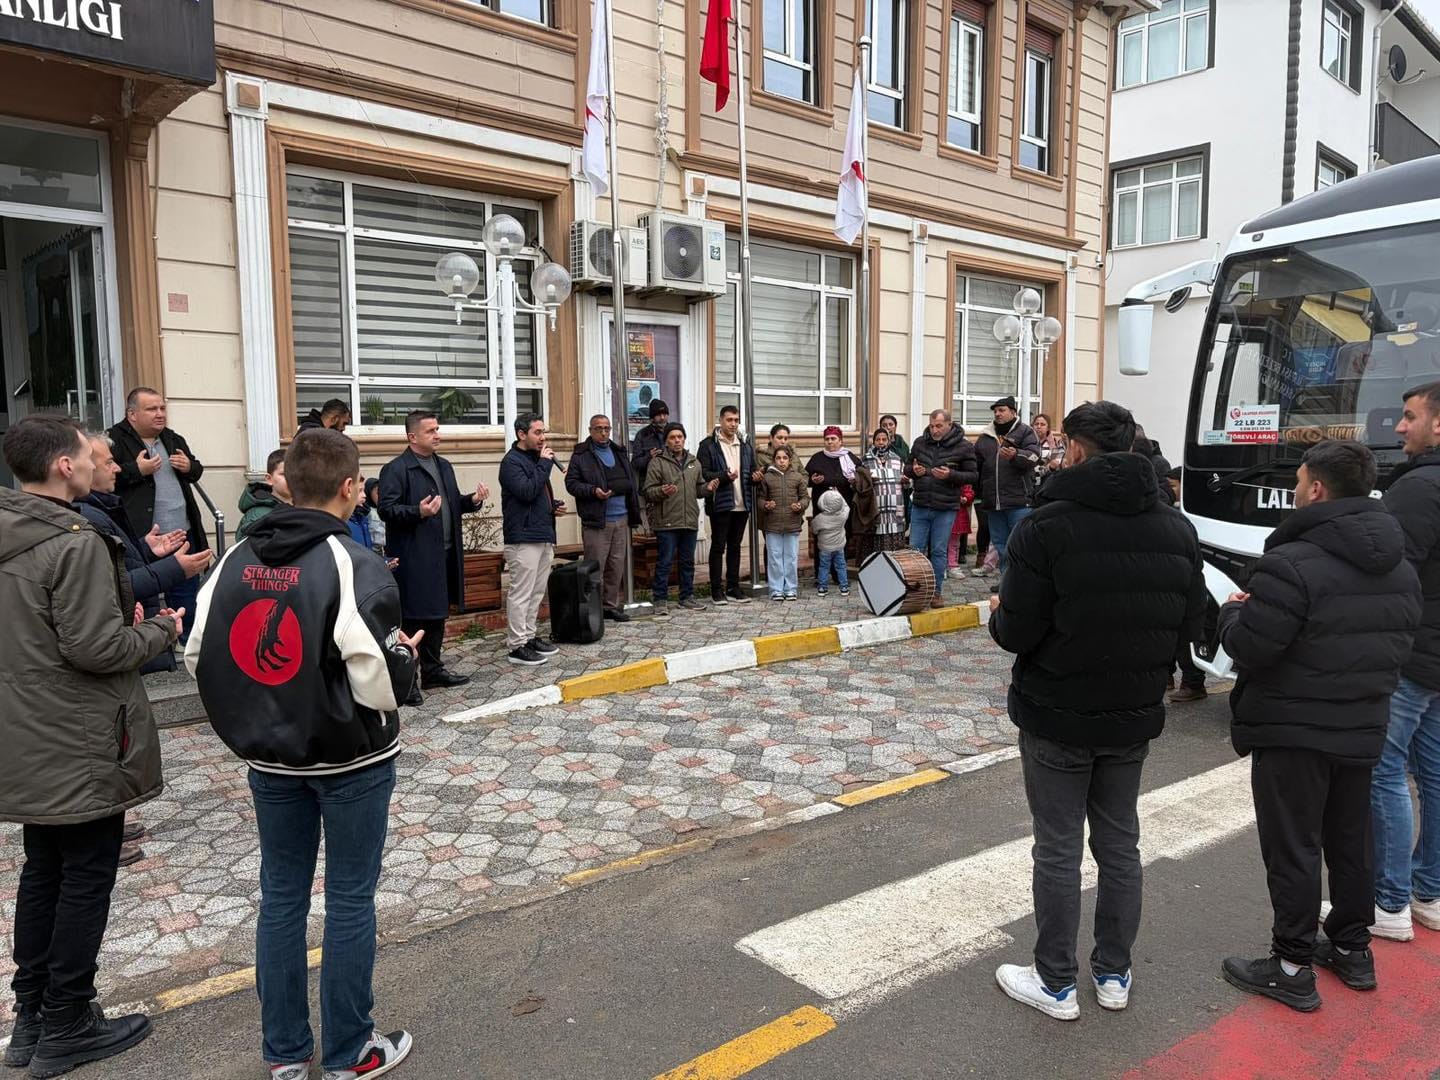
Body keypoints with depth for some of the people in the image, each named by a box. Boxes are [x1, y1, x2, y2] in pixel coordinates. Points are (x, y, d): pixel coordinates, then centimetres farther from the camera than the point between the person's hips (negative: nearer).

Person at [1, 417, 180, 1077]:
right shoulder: (75, 544, -21)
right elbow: (96, 649, -24)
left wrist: (124, 617, 13)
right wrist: (160, 629, -7)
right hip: (81, 748, -9)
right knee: (86, 879, 5)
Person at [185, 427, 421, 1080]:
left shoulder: (237, 558, 0)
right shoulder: (353, 565, -19)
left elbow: (199, 657, 1)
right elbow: (380, 682, -24)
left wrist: (251, 718, 15)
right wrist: (406, 655, -3)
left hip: (269, 757, 6)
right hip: (350, 759, -5)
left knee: (281, 894, 16)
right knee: (350, 899, 8)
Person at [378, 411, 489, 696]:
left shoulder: (444, 466, 16)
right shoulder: (395, 469, -10)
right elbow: (387, 509, -16)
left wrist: (473, 501, 2)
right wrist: (418, 512, -29)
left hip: (443, 556, 8)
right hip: (414, 559, -8)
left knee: (437, 615, 17)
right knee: (411, 619, -3)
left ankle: (432, 669, 30)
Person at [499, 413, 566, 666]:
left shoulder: (536, 458, 18)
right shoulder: (512, 461, -9)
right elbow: (527, 491, -23)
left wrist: (555, 506, 8)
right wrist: (544, 463, -16)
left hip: (544, 536, 9)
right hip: (523, 538, -9)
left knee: (536, 592, 13)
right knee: (520, 593, -6)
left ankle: (529, 636, 22)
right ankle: (517, 645, -1)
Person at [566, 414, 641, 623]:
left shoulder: (619, 453, 17)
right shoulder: (581, 455, -1)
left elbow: (629, 482, 16)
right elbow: (571, 483, -6)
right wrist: (593, 491, -19)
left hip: (621, 519, 5)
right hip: (596, 521, -5)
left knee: (617, 566, 8)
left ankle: (612, 605, 17)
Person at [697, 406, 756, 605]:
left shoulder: (745, 445, 14)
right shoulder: (708, 445, -4)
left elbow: (752, 470, 21)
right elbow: (702, 473, -13)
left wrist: (755, 477, -2)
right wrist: (725, 476, -25)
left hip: (741, 504, 6)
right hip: (720, 504, -5)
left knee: (735, 547, 12)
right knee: (718, 547, 0)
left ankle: (733, 588, 19)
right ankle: (716, 590, 7)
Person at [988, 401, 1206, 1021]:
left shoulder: (1046, 527, -19)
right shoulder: (1177, 530, -1)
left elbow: (1017, 634, -19)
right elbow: (1189, 626, 3)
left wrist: (999, 616, 3)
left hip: (1058, 717, -5)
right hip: (1135, 715, 5)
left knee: (1059, 849, 8)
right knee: (1120, 843, 18)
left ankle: (1056, 985, 21)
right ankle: (1114, 975, 32)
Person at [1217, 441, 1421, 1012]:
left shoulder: (1291, 565, -24)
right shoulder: (1400, 567, 5)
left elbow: (1248, 650, -24)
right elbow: (1401, 643, 12)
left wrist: (1234, 610, -4)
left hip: (1293, 734, -8)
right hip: (1363, 729, 8)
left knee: (1293, 850, 4)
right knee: (1351, 842, 21)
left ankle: (1292, 969, 14)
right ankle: (1353, 950, 36)